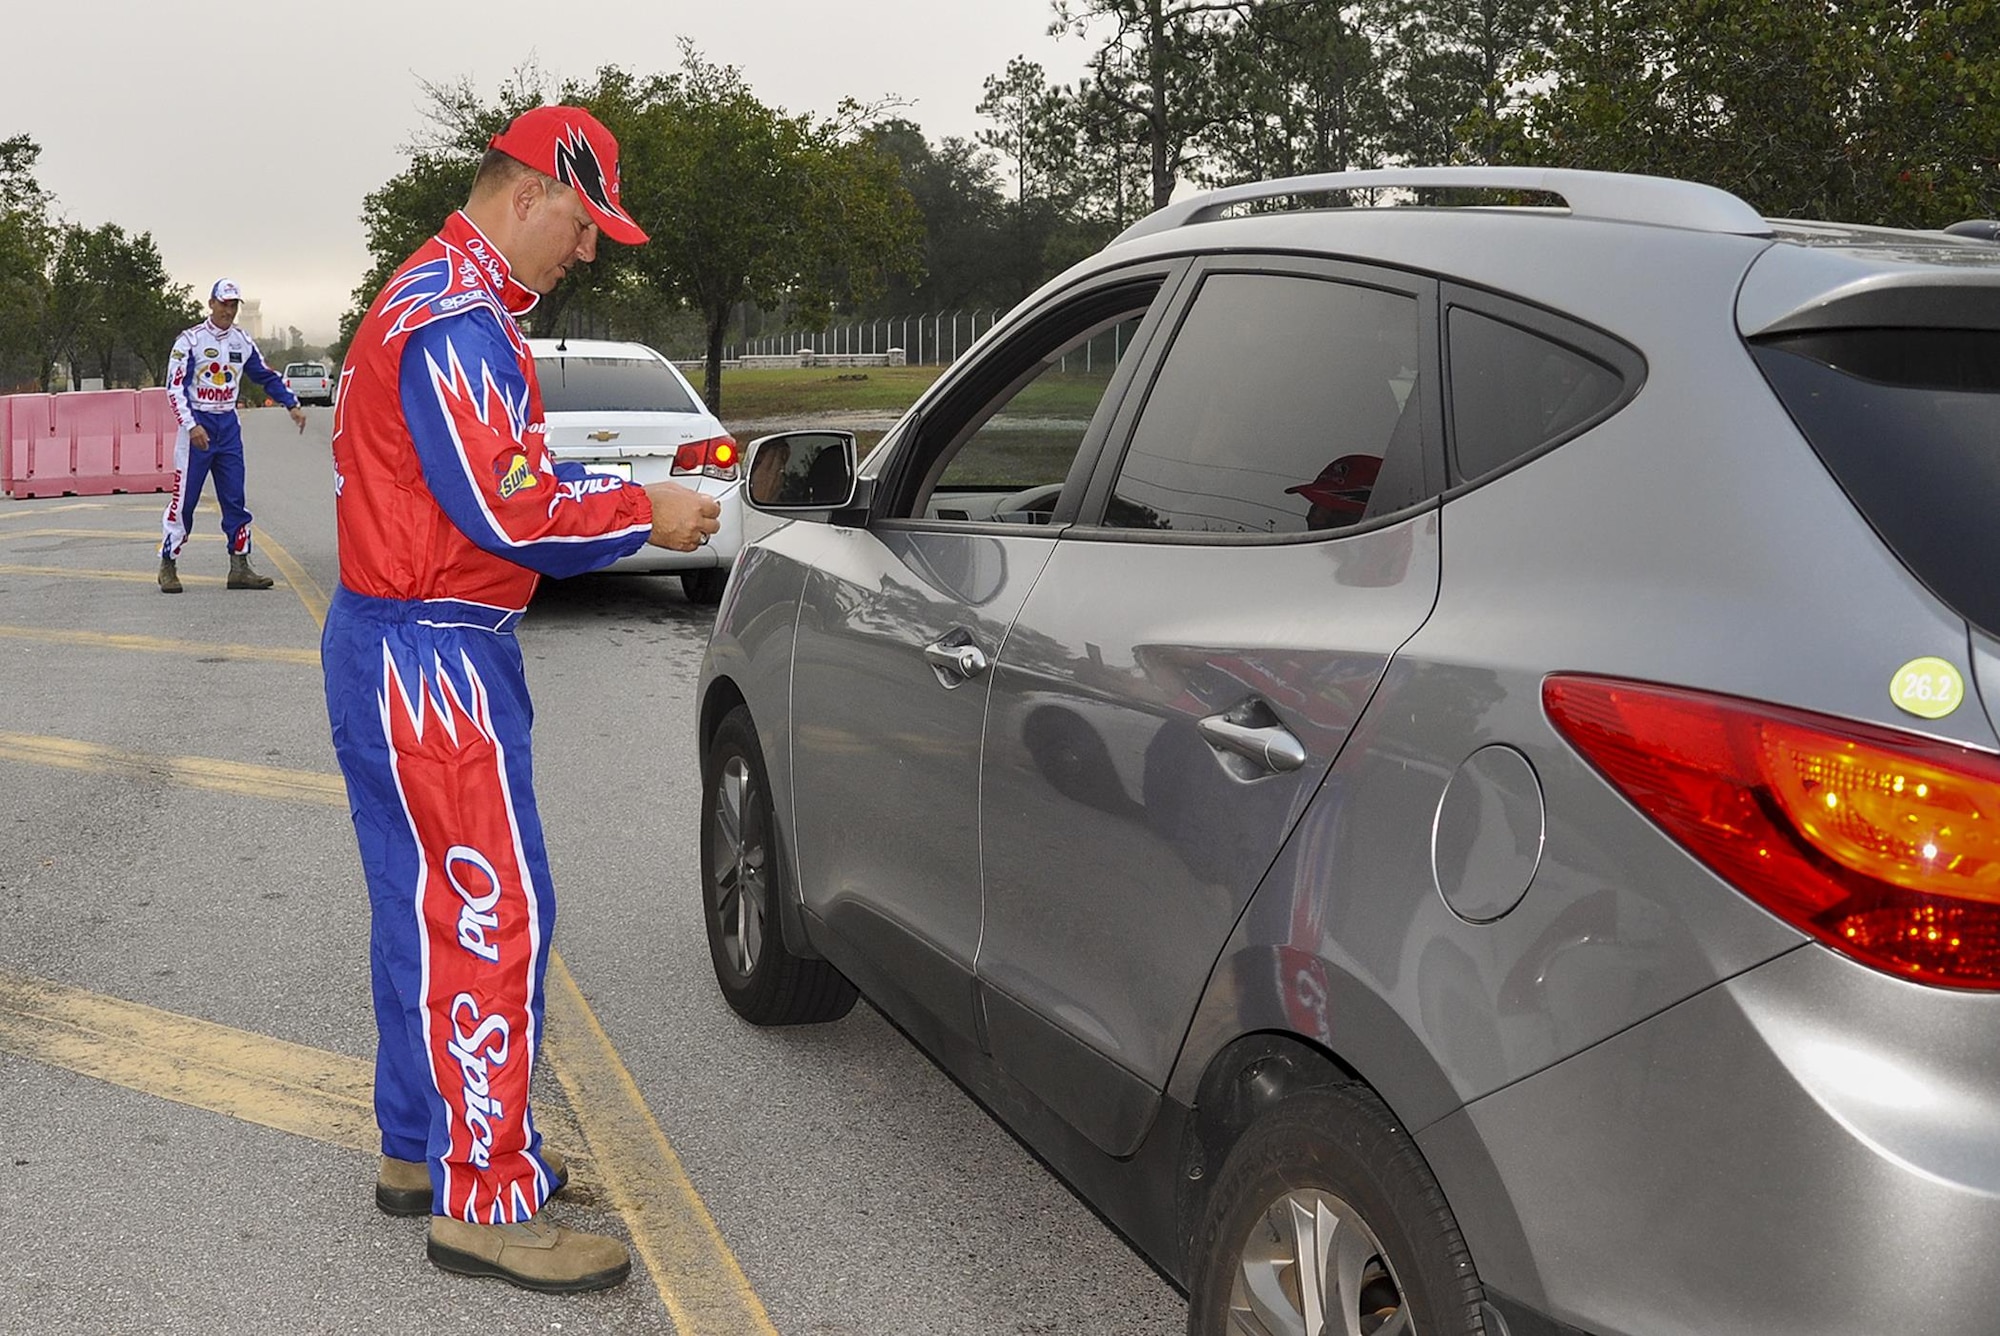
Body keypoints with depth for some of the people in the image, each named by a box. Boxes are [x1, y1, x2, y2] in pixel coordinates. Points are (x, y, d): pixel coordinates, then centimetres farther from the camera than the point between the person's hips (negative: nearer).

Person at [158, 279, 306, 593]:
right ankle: (168, 566, 6)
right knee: (185, 499, -3)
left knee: (235, 499, 3)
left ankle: (239, 567, 8)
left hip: (228, 426, 5)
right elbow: (175, 387, -11)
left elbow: (266, 376, 18)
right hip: (197, 426, -5)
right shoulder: (190, 340, -7)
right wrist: (192, 426, -21)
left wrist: (292, 404, 6)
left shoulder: (243, 341, 8)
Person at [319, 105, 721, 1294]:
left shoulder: (439, 302, 18)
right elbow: (507, 508, -24)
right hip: (431, 658, -11)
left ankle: (424, 1148, 29)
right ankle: (486, 1205, 0)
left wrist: (615, 501, 6)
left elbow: (500, 479, 19)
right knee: (494, 912, -7)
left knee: (427, 905, 17)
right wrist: (642, 516, -12)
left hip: (403, 649, 11)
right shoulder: (459, 319, -18)